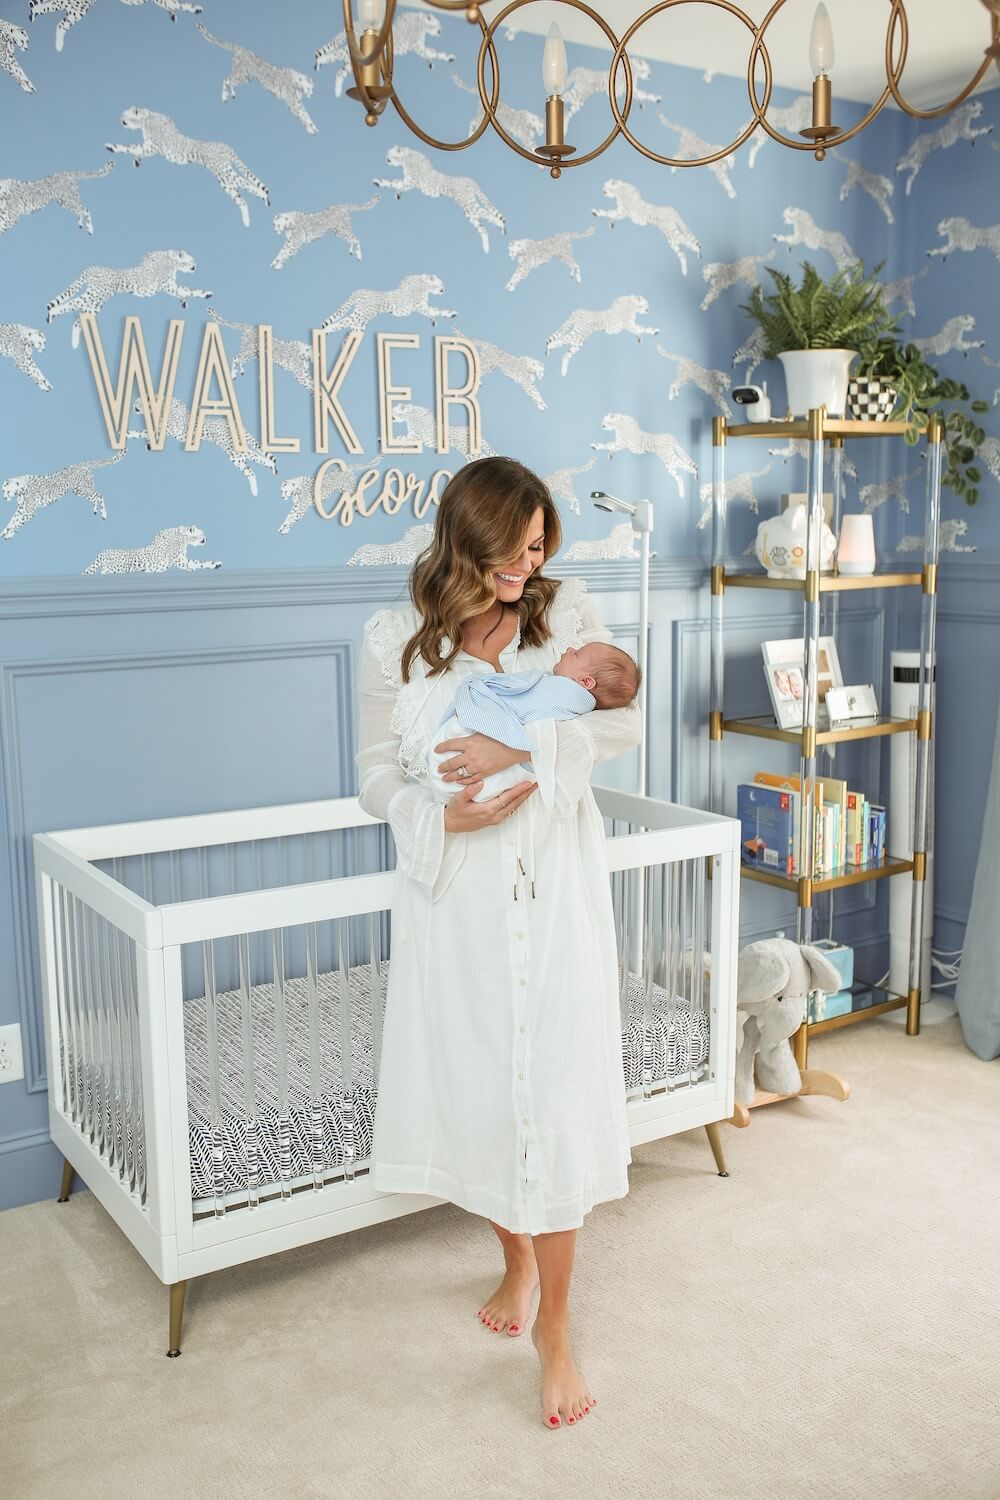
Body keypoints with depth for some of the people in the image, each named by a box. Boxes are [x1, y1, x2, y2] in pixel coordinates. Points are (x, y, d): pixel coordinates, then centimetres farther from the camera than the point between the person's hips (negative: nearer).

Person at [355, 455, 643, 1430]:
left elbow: (624, 719, -9)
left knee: (553, 1092, 0)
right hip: (454, 894, 1)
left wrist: (521, 747, -23)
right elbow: (377, 779, 2)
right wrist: (447, 816, -18)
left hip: (555, 889, -1)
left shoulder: (564, 609, -1)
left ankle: (554, 1325, 14)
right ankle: (516, 1255, 39)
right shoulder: (394, 640, -3)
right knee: (471, 1085, 11)